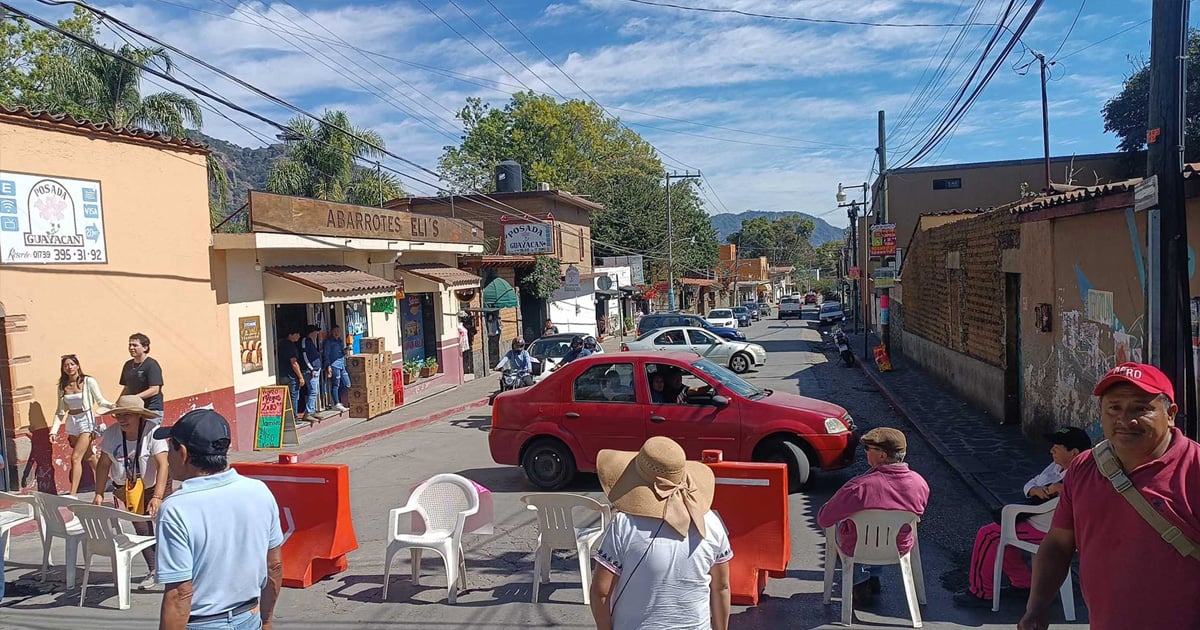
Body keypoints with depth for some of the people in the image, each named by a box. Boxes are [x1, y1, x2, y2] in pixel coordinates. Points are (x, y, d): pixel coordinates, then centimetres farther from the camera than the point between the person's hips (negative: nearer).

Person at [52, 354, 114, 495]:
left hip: (87, 420, -5)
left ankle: (73, 494, -10)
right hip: (72, 423, 5)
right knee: (89, 457, 14)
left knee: (76, 458, -12)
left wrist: (112, 405, -28)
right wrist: (54, 430, 4)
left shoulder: (88, 381, -7)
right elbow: (60, 411, 10)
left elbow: (100, 400, -7)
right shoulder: (62, 386, 6)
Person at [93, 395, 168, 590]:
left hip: (155, 486, -3)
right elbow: (104, 465, -1)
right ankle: (154, 571, 7)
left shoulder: (152, 431, -23)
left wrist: (157, 497, -37)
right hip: (128, 488, 3)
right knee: (142, 529, -3)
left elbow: (163, 466, -29)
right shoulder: (111, 433, -10)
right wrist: (99, 494, -7)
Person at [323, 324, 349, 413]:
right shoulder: (328, 342, -5)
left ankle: (338, 401, 20)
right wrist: (328, 366, -15)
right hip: (334, 366, -8)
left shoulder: (340, 341, 18)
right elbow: (326, 355, -9)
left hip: (342, 365, 8)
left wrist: (345, 351, 10)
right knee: (335, 385, -3)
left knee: (347, 384, 7)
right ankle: (337, 404, 3)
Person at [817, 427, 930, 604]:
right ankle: (873, 577, 40)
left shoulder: (859, 486, -33)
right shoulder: (920, 484, -20)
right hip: (900, 549, 4)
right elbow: (917, 516, 3)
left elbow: (823, 519, -22)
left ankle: (859, 581, 31)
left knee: (839, 523, 28)